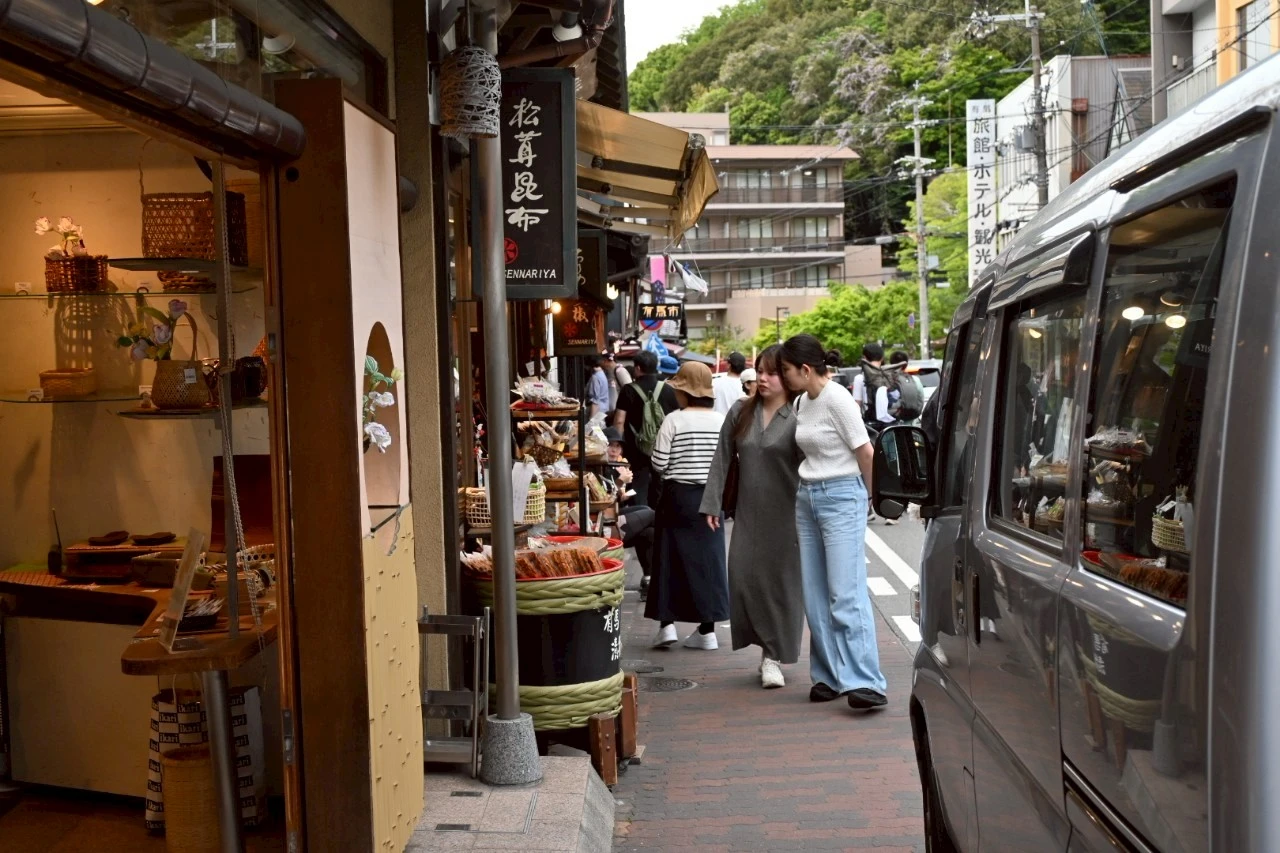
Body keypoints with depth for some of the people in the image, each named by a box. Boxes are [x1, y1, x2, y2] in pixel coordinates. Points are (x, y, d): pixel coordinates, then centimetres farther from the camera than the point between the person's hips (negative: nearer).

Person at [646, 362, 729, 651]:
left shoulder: (674, 420, -10)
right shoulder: (722, 421, -2)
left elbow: (659, 464, -10)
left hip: (678, 495, -3)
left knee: (671, 558, 8)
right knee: (707, 558, 9)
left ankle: (667, 623, 6)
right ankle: (707, 629, 11)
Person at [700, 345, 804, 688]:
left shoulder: (799, 418, -6)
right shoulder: (741, 412, 8)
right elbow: (722, 459, 10)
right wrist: (712, 503, 5)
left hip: (785, 515, -4)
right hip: (748, 515, 4)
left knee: (781, 580, 1)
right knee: (744, 578, 2)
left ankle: (774, 655, 11)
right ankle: (767, 646, 21)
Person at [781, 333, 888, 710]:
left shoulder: (837, 400, -13)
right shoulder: (802, 401, 11)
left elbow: (865, 452, -9)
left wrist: (865, 496, 3)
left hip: (841, 498, -8)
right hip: (807, 498, 8)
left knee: (846, 593, -12)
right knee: (815, 596, 6)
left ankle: (865, 682, -12)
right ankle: (830, 676, 12)